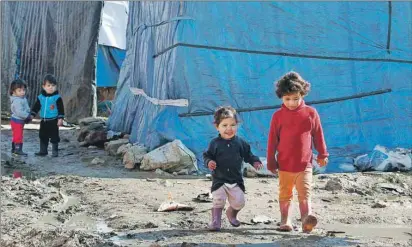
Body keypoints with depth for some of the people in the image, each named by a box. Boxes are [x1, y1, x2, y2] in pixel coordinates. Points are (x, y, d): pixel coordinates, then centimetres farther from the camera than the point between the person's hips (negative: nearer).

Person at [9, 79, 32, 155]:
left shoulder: (23, 99, 9)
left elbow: (26, 108, 19)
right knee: (18, 136, -8)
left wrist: (28, 115, 1)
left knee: (16, 135, 18)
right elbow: (19, 112, -30)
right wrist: (27, 116, -23)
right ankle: (18, 149, -5)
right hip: (17, 121, -10)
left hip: (20, 121, 10)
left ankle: (14, 149, 27)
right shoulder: (17, 101, -23)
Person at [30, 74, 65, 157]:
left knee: (54, 137, 0)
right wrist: (32, 115, 7)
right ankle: (43, 151, 21)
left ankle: (55, 151, 9)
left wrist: (60, 118, -13)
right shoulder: (41, 97, 5)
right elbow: (36, 107, 13)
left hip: (53, 121, -5)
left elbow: (61, 109, -8)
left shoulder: (57, 97, -9)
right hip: (44, 121, 5)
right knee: (43, 137, 11)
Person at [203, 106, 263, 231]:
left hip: (236, 180, 2)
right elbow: (207, 155, 0)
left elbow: (248, 155, 10)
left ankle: (232, 214, 33)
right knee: (218, 201, -8)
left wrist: (255, 161, -6)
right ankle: (216, 220, 8)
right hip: (219, 179, -2)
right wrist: (209, 162, -20)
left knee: (239, 202, 1)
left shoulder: (240, 142, 1)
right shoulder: (215, 143, -5)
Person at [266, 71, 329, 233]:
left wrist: (322, 155, 11)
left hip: (304, 164, -1)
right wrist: (271, 162, 4)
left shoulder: (310, 113, -1)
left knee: (305, 194, -9)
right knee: (285, 194, 11)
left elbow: (318, 135, 8)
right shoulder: (278, 116, -1)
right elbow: (272, 140, 3)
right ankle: (285, 221, 20)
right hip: (284, 164, 1)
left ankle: (306, 219, -19)